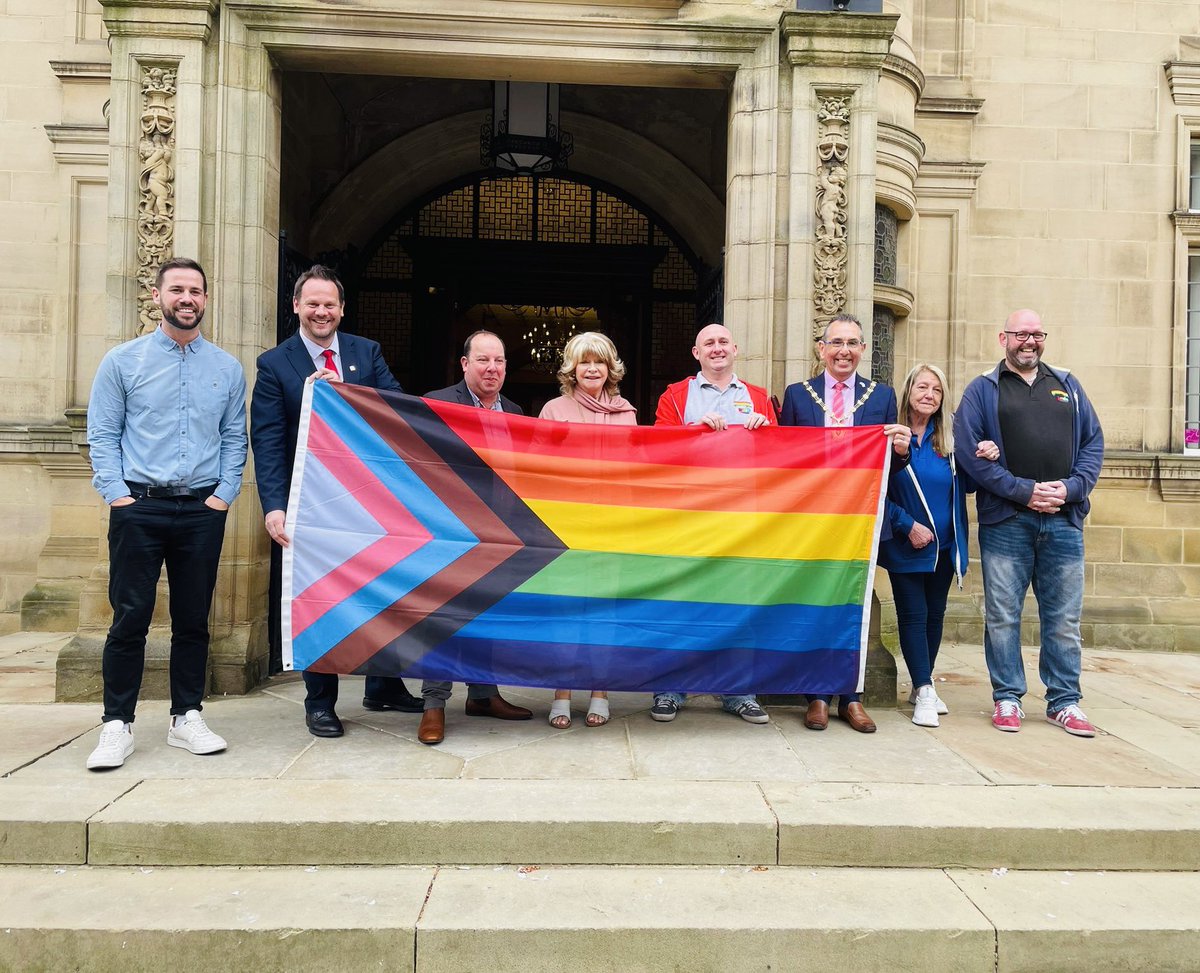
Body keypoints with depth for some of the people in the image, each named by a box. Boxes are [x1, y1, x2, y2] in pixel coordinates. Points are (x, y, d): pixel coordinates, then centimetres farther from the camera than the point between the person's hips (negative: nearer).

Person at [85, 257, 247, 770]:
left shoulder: (227, 368, 8)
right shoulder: (123, 361, 3)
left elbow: (235, 438, 8)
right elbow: (102, 435, 2)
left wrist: (223, 494, -2)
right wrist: (117, 495, -7)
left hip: (203, 510, 2)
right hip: (138, 507, -2)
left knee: (193, 620, 8)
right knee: (130, 618, 0)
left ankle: (186, 718, 18)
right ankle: (117, 726, 10)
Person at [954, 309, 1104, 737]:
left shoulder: (1067, 385, 16)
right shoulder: (983, 389, 5)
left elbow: (1093, 442, 11)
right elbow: (968, 450, -6)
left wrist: (1071, 487, -6)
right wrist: (1024, 491, -12)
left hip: (1064, 519, 3)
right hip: (1005, 521, -3)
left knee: (1064, 618, 7)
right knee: (1002, 616, 3)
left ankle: (1064, 701, 19)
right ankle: (1007, 699, 15)